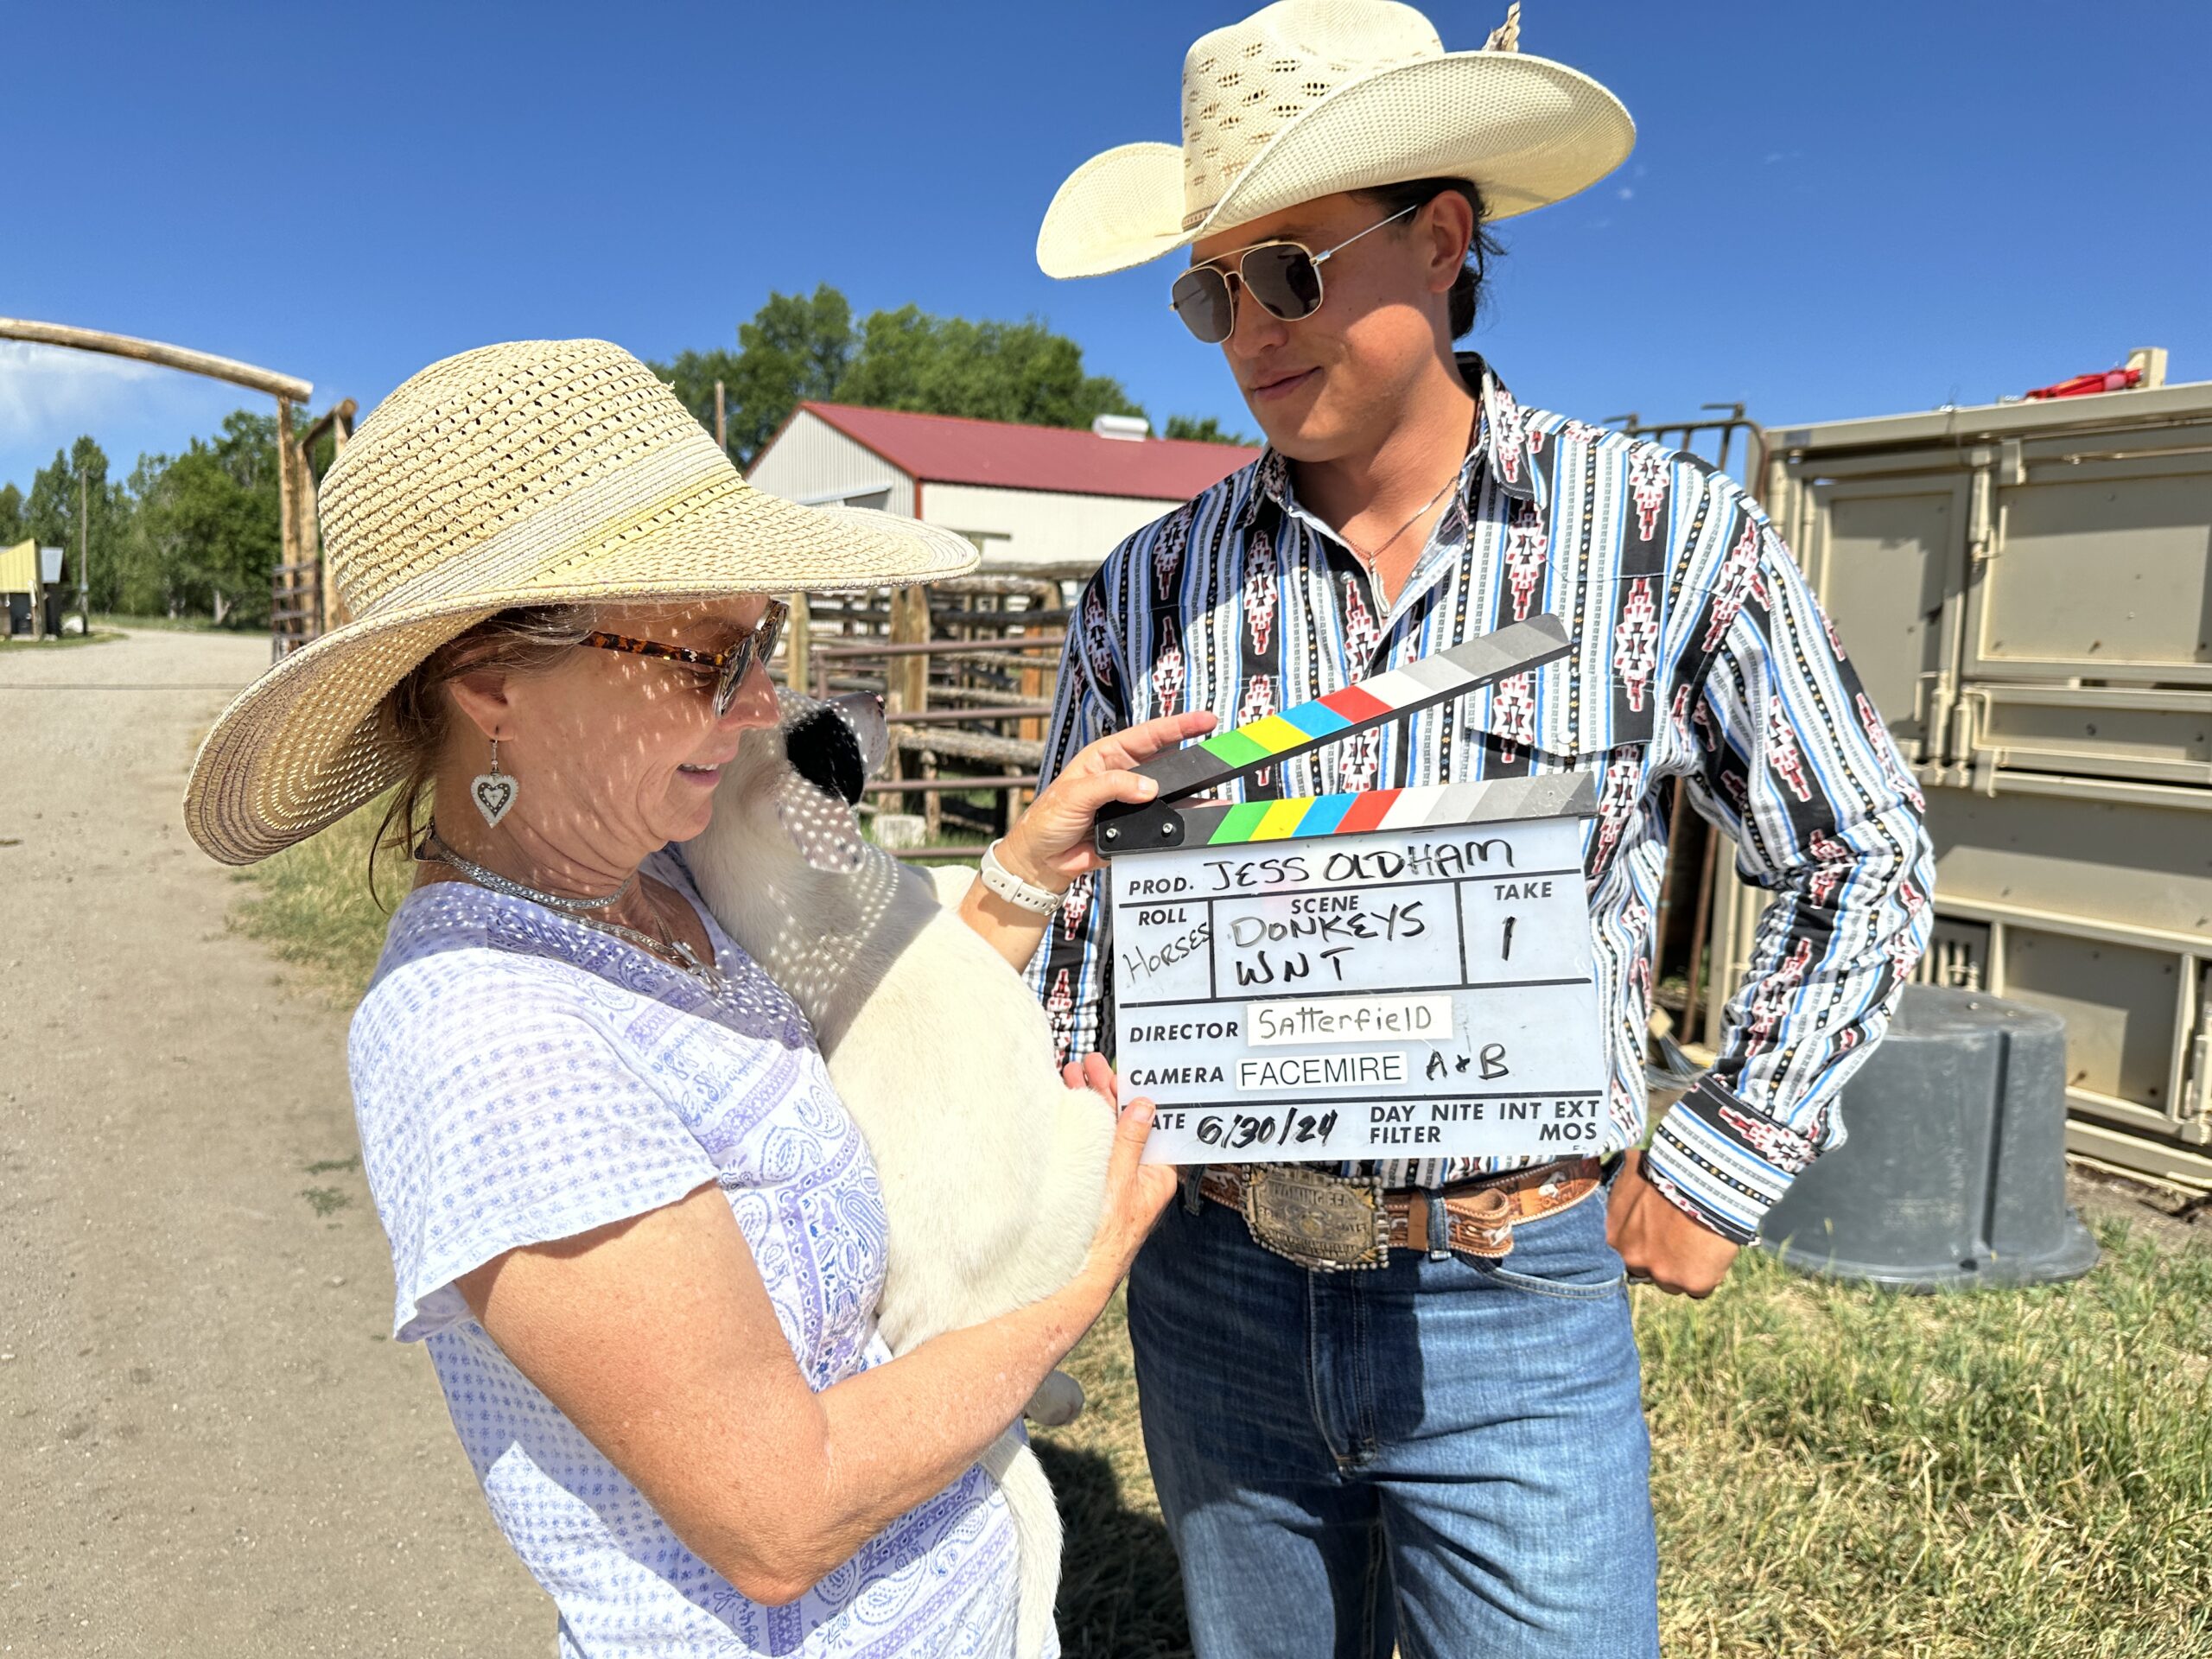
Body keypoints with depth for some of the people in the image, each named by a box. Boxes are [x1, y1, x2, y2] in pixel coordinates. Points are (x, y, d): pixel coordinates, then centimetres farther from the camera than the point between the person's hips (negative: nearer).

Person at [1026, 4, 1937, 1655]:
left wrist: (1720, 1162, 0)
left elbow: (1865, 862, 3)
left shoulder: (1670, 537, -7)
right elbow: (1065, 909, 9)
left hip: (1516, 1320, -2)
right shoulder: (1150, 585, -1)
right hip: (1212, 1288, 3)